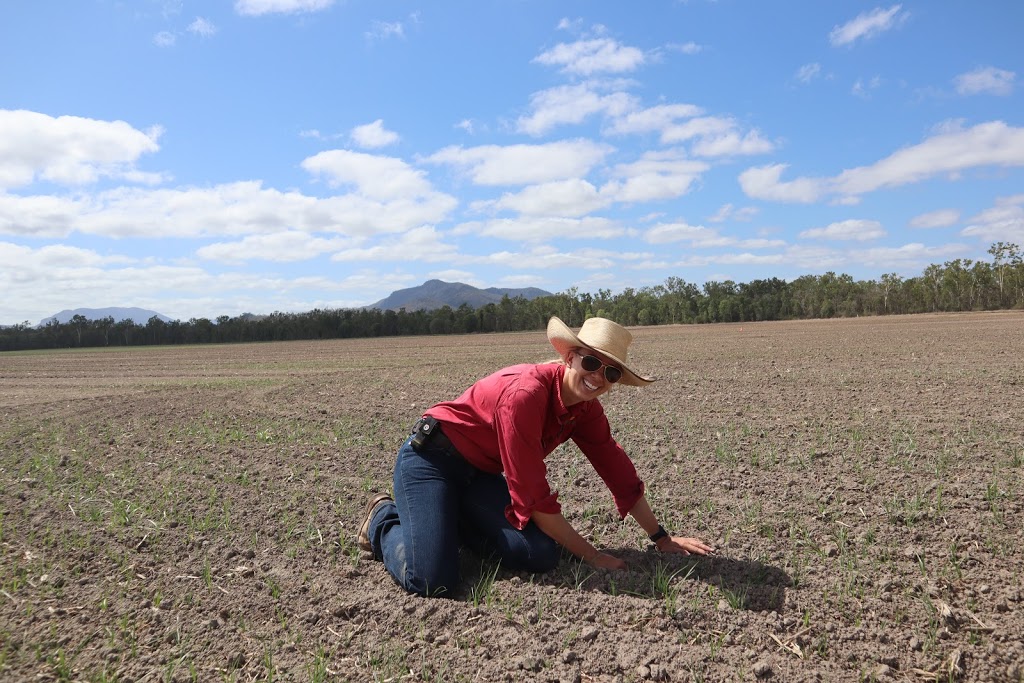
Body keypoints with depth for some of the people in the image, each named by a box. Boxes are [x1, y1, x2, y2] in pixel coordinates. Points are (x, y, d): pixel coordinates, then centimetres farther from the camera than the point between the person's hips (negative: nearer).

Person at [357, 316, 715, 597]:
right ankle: (385, 519, 8)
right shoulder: (526, 393, -30)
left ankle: (456, 523, 13)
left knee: (542, 555, -12)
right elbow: (535, 497, -27)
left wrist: (663, 539, 9)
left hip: (482, 474, 8)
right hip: (430, 458, -8)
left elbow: (620, 475, 6)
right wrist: (591, 555, -18)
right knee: (431, 581, -23)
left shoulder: (586, 409, -4)